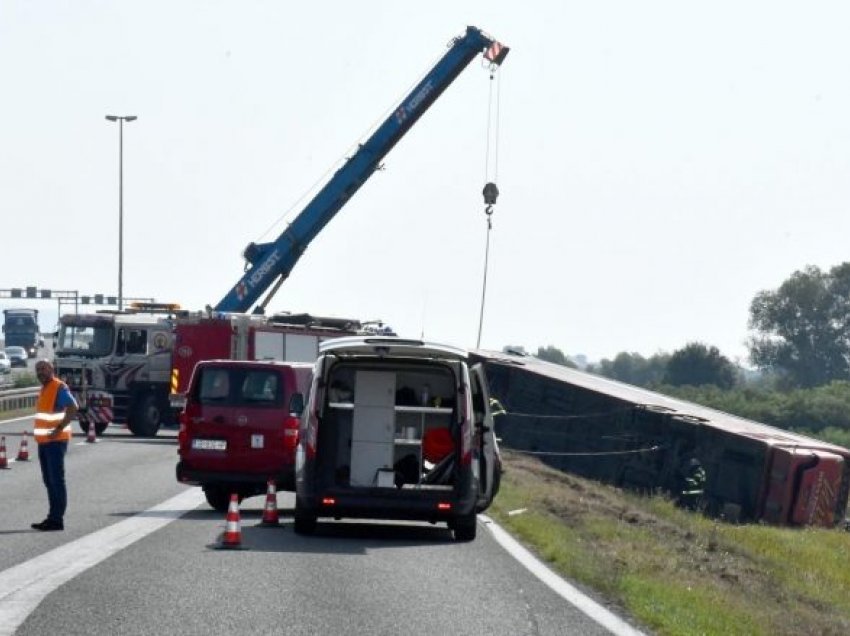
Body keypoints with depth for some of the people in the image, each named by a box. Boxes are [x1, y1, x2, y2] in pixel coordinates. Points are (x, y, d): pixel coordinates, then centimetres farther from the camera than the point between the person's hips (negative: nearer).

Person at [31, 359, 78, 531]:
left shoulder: (59, 388, -11)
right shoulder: (44, 388, 17)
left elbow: (73, 409, -22)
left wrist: (58, 429, -22)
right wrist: (39, 433, 15)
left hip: (55, 441, -9)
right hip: (44, 441, 9)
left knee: (56, 480, -8)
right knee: (49, 480, 11)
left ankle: (57, 519, -8)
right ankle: (53, 518, 15)